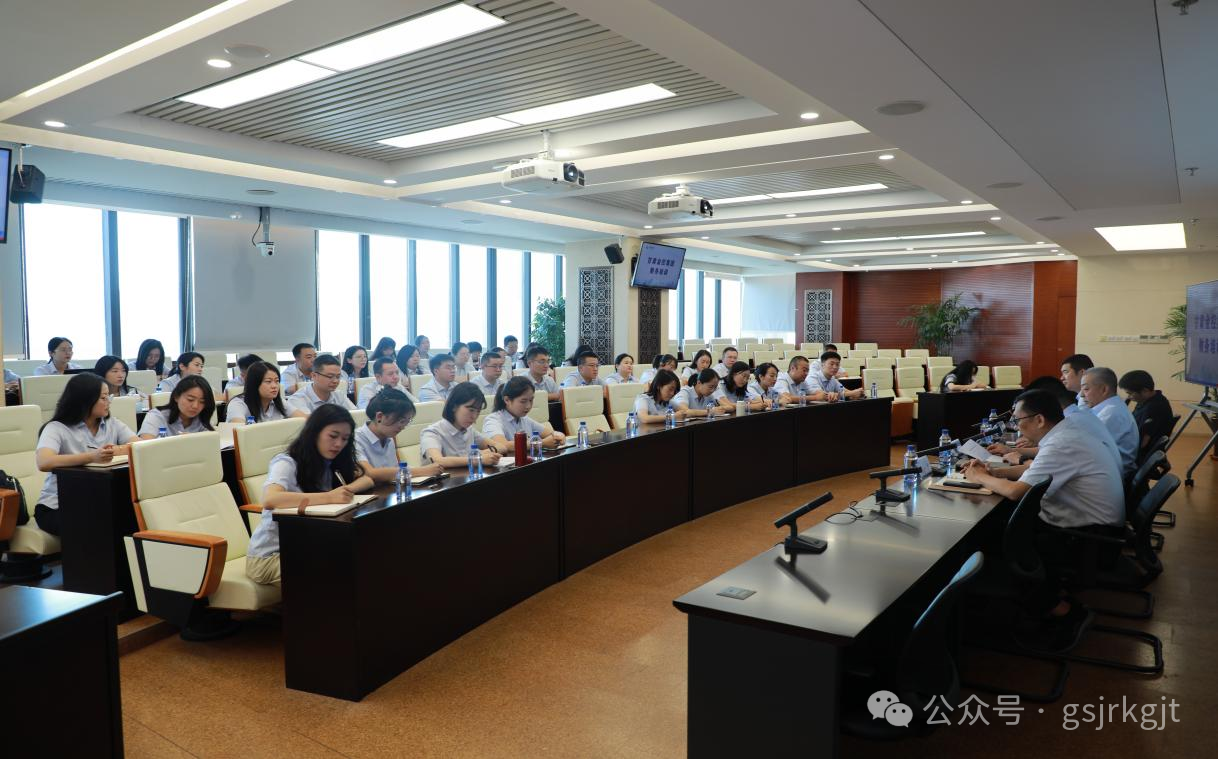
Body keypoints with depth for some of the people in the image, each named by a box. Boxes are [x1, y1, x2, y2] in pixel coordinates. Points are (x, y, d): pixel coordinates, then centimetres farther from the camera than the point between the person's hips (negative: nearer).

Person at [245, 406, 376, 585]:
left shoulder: (332, 464, 5)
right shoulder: (287, 463, -17)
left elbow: (367, 480, 1)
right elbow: (270, 500, -35)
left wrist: (347, 490, -22)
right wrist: (328, 497, -44)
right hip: (269, 557, -6)